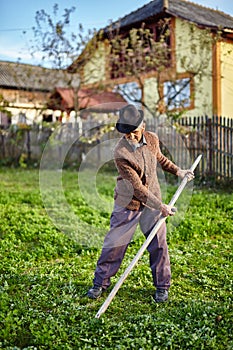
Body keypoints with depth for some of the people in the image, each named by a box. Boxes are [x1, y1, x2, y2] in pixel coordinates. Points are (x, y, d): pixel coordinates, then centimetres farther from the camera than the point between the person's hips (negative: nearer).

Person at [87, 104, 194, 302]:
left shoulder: (152, 139, -6)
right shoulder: (121, 153, -23)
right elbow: (137, 187, -24)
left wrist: (178, 171, 18)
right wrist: (160, 206, -24)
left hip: (152, 200, 4)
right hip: (127, 203, -4)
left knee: (158, 244, 5)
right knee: (114, 242, 3)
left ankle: (162, 286, 22)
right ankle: (101, 282, 22)